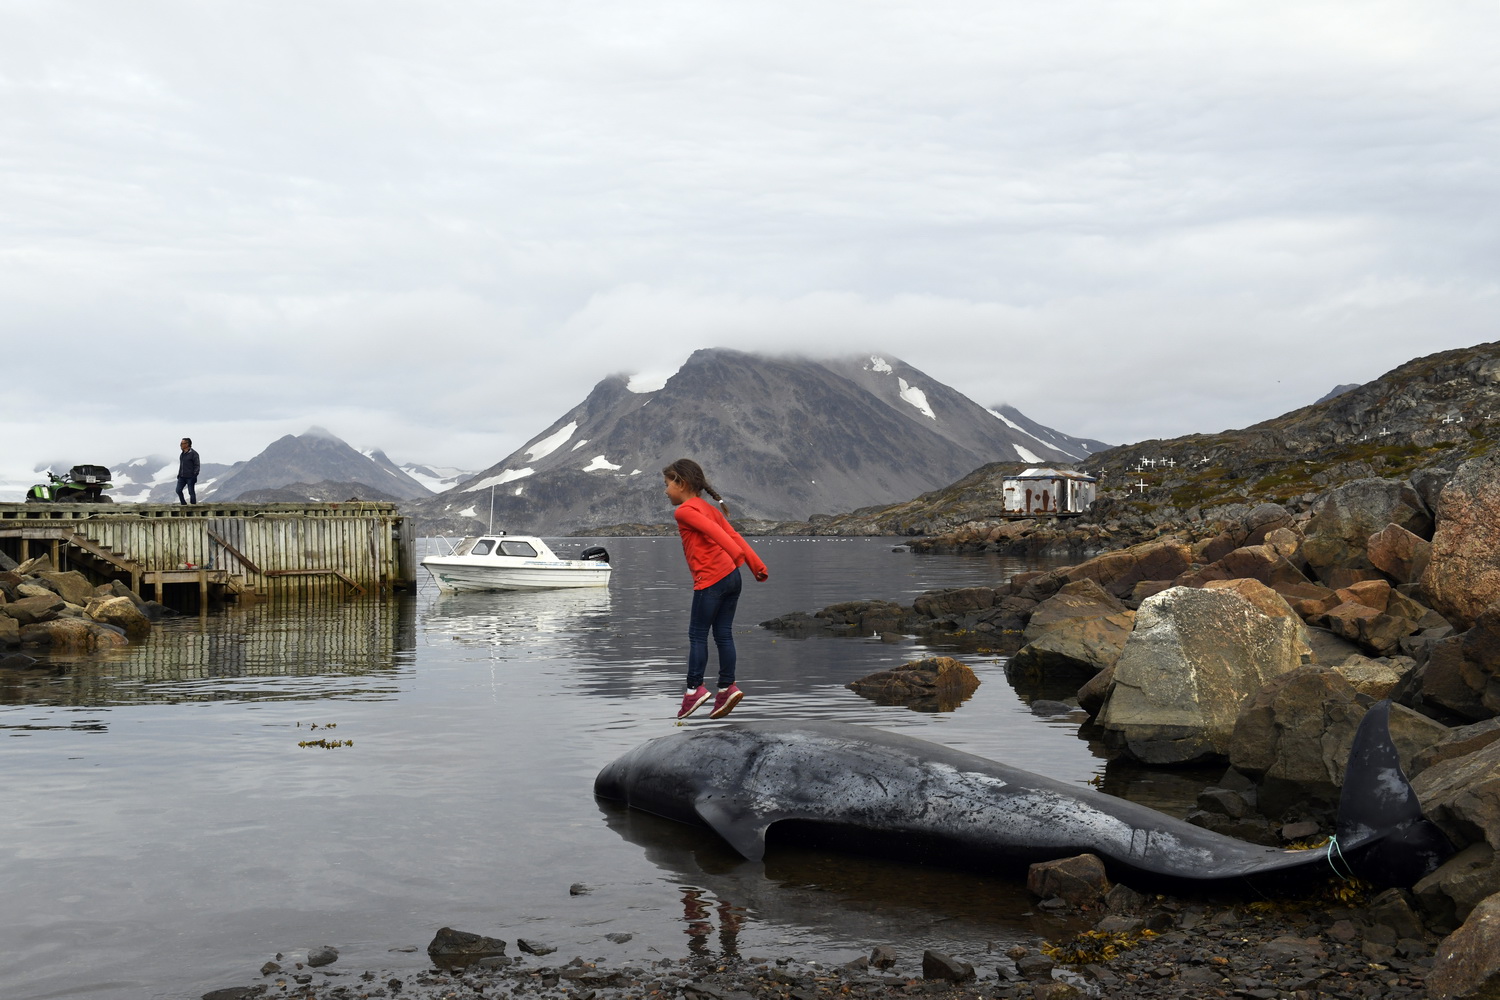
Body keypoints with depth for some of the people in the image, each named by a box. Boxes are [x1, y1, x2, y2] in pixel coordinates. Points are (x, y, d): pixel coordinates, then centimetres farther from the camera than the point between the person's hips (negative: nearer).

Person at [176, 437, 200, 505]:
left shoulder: (193, 454, -10)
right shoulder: (183, 454, 13)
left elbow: (197, 466, -11)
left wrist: (195, 475, -16)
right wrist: (179, 474, 17)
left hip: (190, 477, -7)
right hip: (182, 477, 7)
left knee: (191, 492, -1)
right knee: (178, 490, 0)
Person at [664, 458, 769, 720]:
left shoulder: (684, 510, -4)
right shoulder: (709, 509, 21)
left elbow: (713, 530, -19)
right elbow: (734, 536, 15)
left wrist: (737, 556, -31)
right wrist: (757, 566, 11)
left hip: (710, 580, -8)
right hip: (732, 576, 8)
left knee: (697, 634, 0)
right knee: (723, 634, 9)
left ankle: (695, 688, -1)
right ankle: (727, 687, 7)